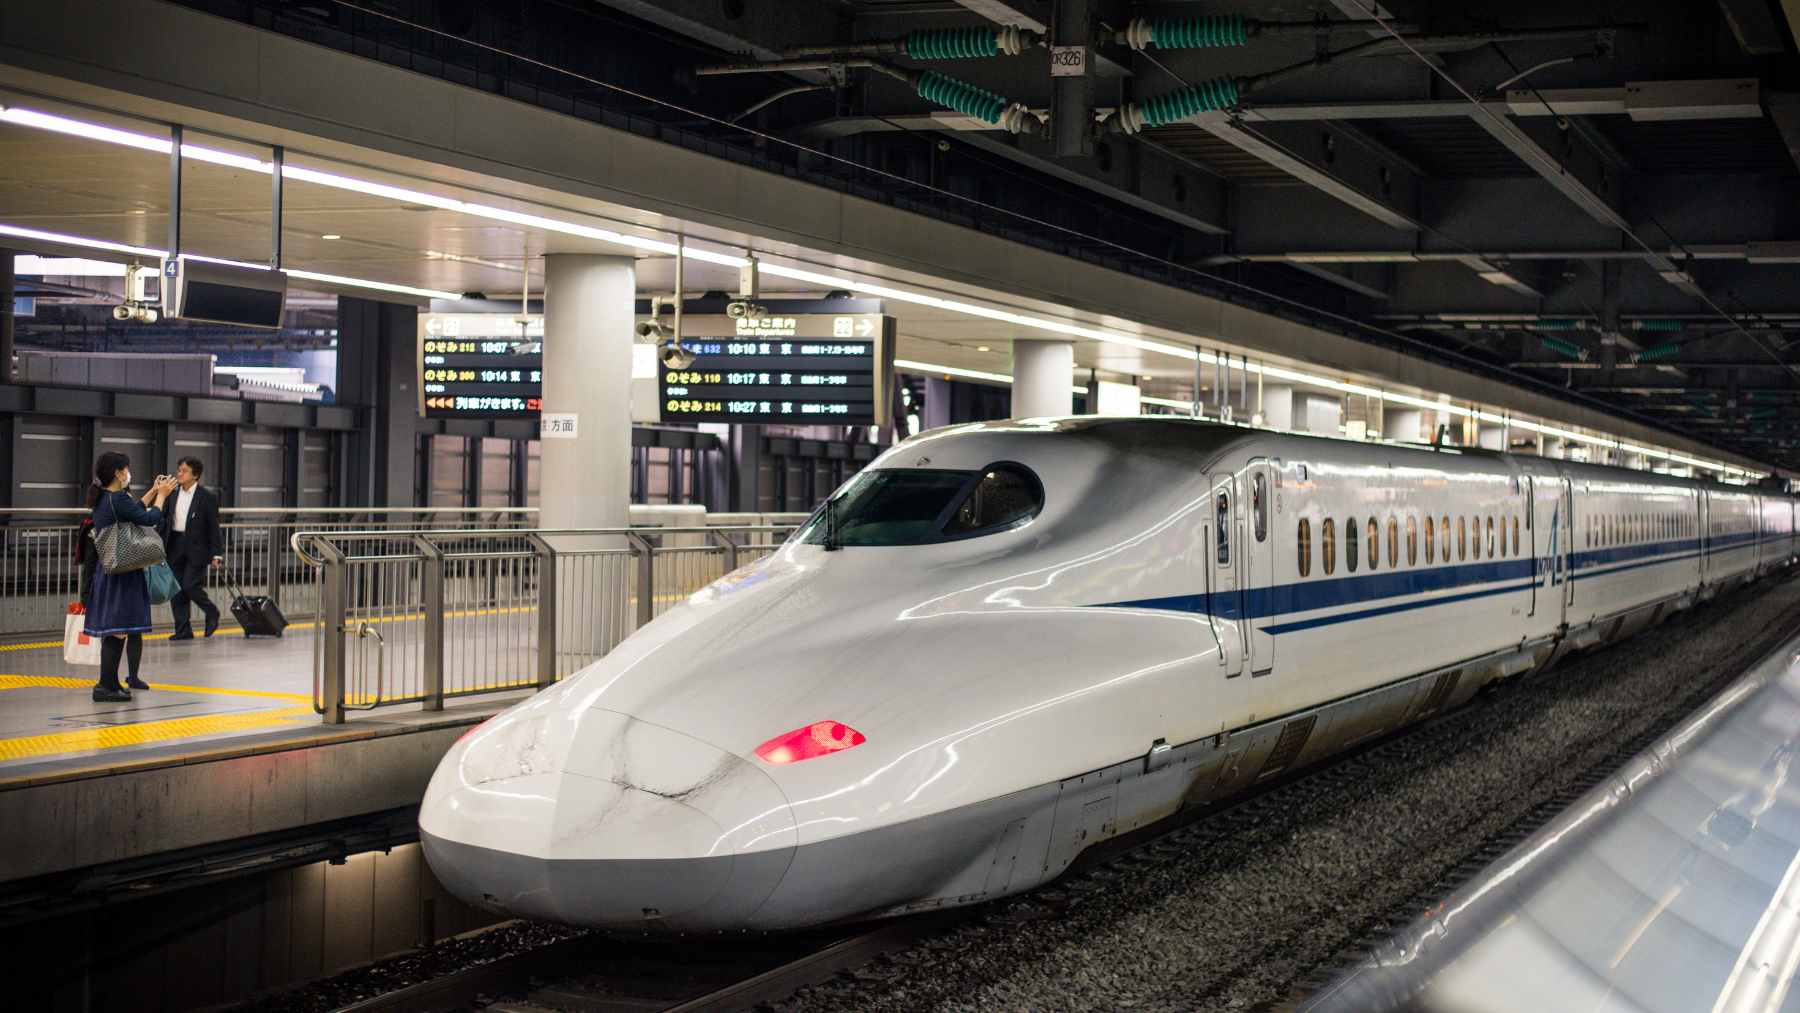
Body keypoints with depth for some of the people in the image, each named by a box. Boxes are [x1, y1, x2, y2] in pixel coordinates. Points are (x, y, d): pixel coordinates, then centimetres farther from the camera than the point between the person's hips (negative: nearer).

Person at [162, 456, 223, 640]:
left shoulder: (207, 498, -6)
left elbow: (214, 527, -5)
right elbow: (164, 521, 14)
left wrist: (216, 554, -8)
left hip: (196, 547, -5)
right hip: (174, 547, 5)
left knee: (190, 585, -12)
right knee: (176, 590, 4)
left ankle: (211, 612, 16)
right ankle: (183, 630, 12)